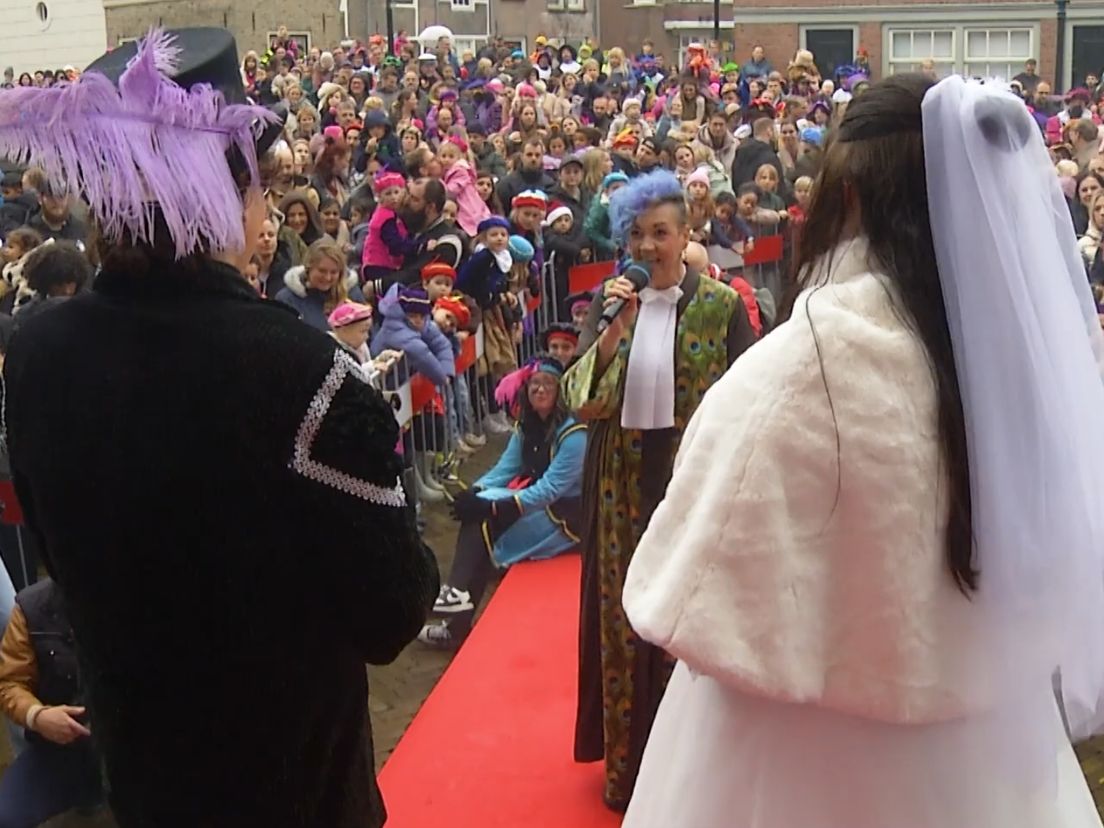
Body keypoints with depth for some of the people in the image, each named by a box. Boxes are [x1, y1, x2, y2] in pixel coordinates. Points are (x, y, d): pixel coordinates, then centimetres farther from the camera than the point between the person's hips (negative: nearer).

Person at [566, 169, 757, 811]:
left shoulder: (721, 304, -4)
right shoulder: (609, 301, 3)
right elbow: (580, 398, -5)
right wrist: (612, 330, -17)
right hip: (623, 481, 3)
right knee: (625, 614, 10)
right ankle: (627, 759, 25)